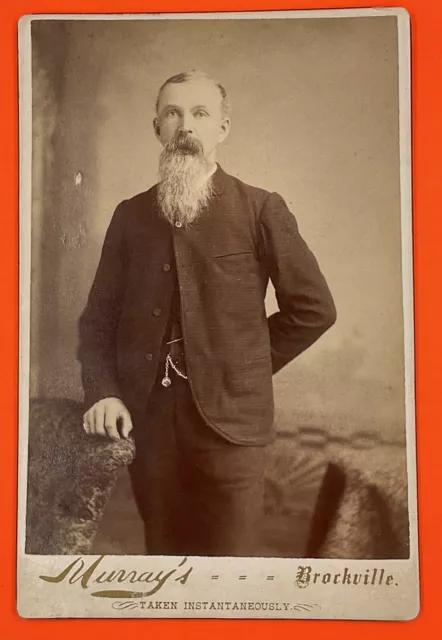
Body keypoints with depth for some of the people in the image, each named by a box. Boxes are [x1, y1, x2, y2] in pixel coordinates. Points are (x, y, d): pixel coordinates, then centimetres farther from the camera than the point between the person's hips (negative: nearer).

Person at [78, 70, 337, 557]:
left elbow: (313, 308, 2)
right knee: (162, 548, 15)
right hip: (145, 416, 3)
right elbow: (98, 318, 10)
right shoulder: (131, 215, 9)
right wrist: (101, 392, -4)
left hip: (228, 416, -3)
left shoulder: (260, 210, 0)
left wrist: (247, 368, 2)